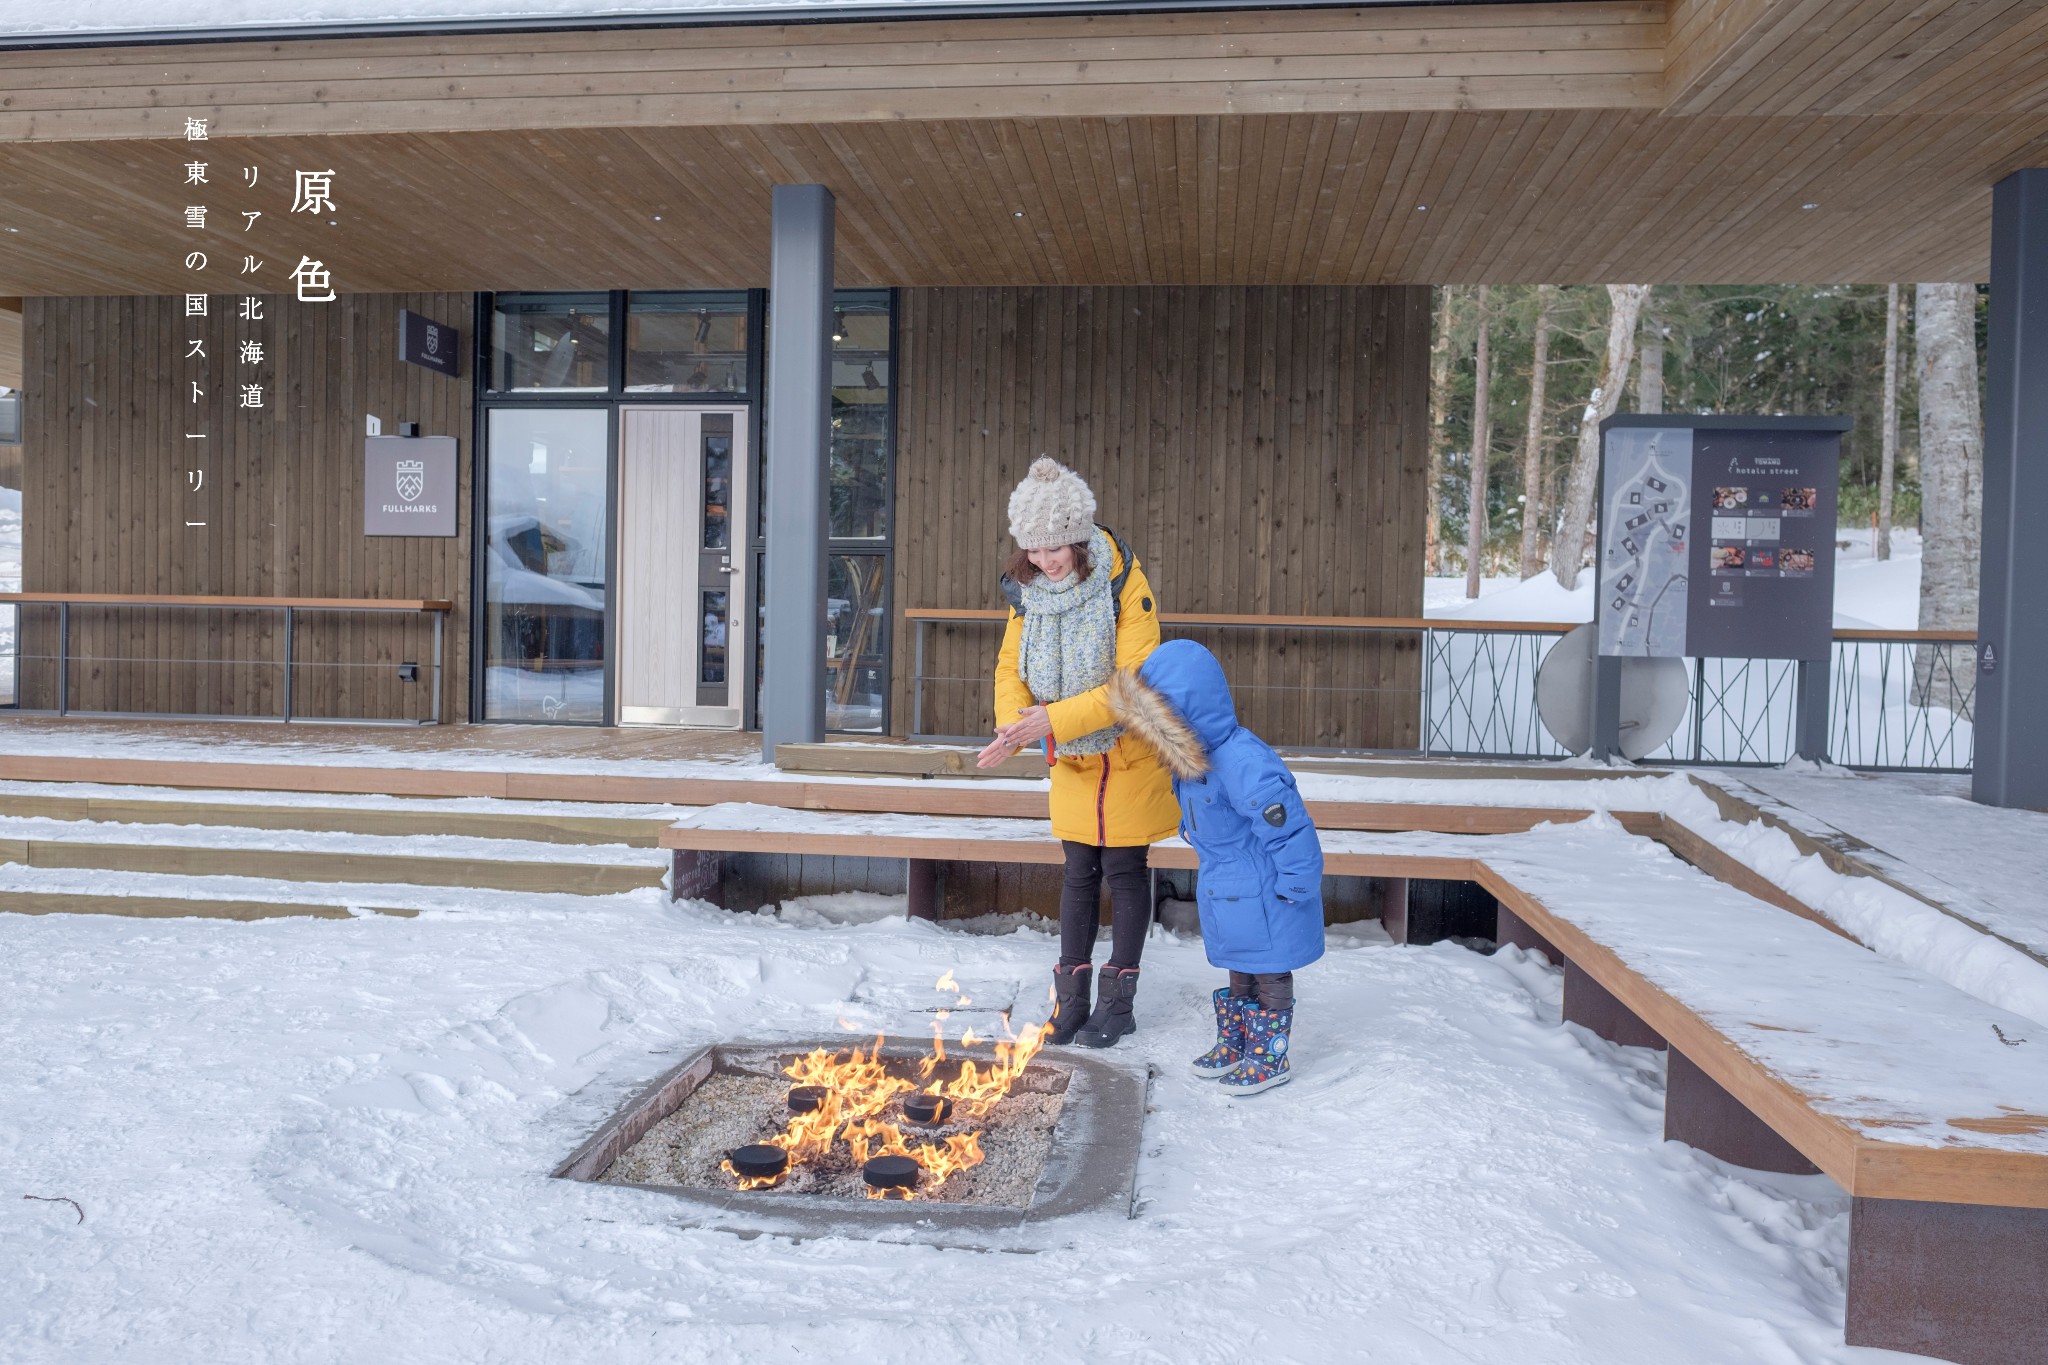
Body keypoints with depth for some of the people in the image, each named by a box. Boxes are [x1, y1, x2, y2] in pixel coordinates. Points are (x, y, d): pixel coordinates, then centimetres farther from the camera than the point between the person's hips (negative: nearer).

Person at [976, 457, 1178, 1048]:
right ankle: (1070, 998, 21)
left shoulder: (1123, 583, -24)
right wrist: (1013, 724, -20)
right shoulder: (1026, 589, -7)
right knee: (1078, 873, 11)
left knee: (1125, 871, 7)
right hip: (1071, 759, 4)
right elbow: (1012, 666, 0)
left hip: (1129, 753, -4)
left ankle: (1118, 1000, 19)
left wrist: (1054, 719, -32)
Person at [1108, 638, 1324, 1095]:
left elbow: (1291, 829, -30)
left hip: (1264, 899, -9)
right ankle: (1233, 1044, 37)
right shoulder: (1193, 760, -3)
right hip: (1228, 897, 9)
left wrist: (1293, 889, -23)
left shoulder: (1243, 764, -34)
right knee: (1240, 971, 23)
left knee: (1269, 975, 8)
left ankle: (1269, 1057, 23)